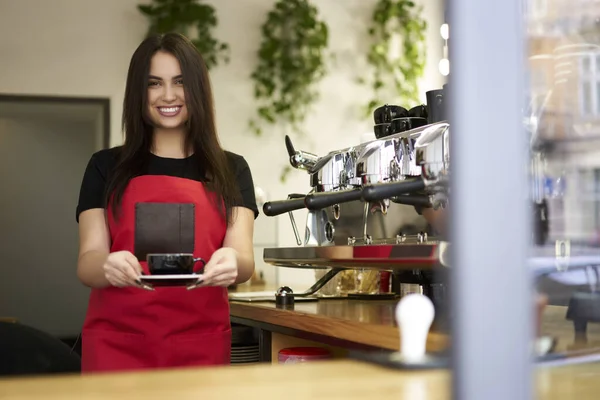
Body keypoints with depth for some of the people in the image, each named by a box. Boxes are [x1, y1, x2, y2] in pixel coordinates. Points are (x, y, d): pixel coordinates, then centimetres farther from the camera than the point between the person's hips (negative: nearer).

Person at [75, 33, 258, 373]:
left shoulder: (231, 169, 5)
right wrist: (108, 265, -25)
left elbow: (244, 259, -3)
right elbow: (88, 262, -2)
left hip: (201, 343, 1)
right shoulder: (106, 166, 4)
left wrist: (230, 262, -27)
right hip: (116, 341, 0)